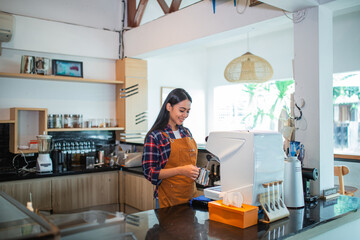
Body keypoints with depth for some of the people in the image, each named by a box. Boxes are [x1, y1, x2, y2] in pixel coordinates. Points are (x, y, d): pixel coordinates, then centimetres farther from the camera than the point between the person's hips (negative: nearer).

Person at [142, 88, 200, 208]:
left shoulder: (187, 133, 9)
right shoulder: (155, 136, -12)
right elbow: (149, 172, -15)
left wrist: (196, 171, 1)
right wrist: (180, 170, -24)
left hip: (190, 194, 6)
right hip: (168, 199, -6)